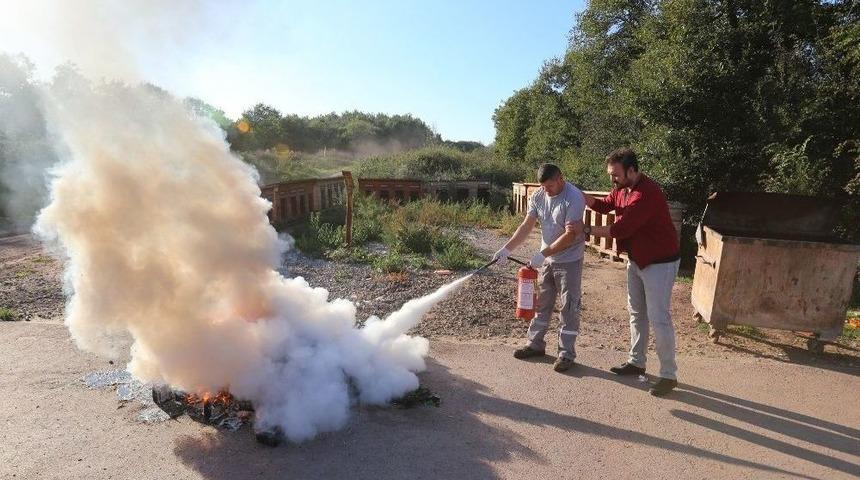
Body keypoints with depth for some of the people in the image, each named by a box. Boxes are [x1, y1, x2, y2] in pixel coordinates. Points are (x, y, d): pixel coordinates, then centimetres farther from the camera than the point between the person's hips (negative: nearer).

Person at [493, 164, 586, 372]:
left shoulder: (574, 197, -21)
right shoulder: (538, 196, -1)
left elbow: (570, 234, -25)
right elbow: (526, 226, -1)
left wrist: (543, 254, -26)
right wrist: (506, 249, -12)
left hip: (569, 260, -6)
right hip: (546, 259, 7)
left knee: (569, 307, 2)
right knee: (541, 303, 14)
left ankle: (566, 353, 13)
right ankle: (535, 344, 28)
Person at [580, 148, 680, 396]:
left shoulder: (647, 193, -28)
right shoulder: (622, 189, 1)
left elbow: (620, 229, -30)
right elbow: (605, 205, 14)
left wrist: (588, 230, -20)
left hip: (659, 263, -9)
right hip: (636, 260, 9)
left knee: (658, 318, -4)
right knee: (636, 313, 16)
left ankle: (669, 375, 8)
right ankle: (636, 362, 30)